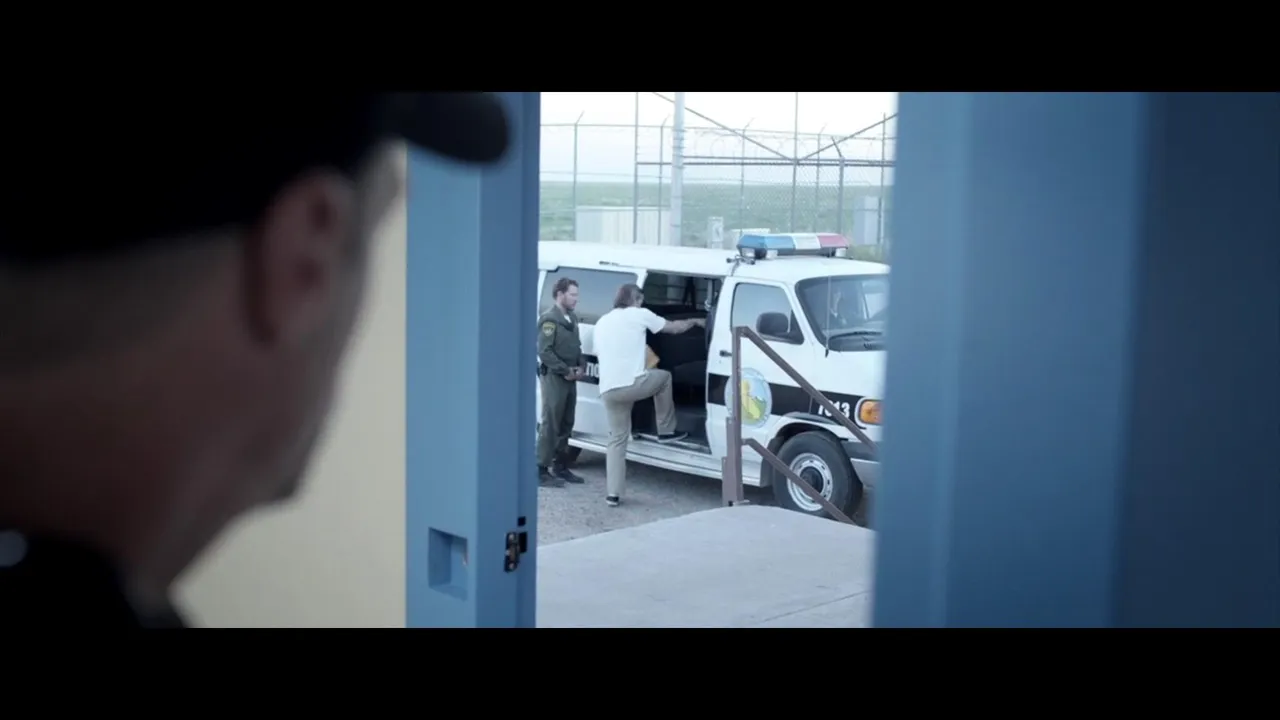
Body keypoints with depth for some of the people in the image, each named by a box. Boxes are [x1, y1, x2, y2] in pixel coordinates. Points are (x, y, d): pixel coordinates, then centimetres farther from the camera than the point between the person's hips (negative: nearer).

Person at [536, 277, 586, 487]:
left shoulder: (572, 318, 15)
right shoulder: (549, 319, -13)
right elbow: (544, 351, -19)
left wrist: (579, 367, 4)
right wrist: (565, 371, -17)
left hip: (570, 377, 9)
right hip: (553, 377, -9)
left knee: (566, 425, 13)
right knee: (550, 425, -8)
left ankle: (560, 466, 21)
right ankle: (542, 471, -6)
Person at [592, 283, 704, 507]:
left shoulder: (602, 322, 22)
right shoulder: (639, 314, 5)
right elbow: (675, 327, 14)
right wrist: (695, 321, 33)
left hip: (608, 390, 5)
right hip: (632, 384, -5)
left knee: (617, 439, 14)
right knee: (664, 377, 26)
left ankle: (613, 493, 8)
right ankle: (666, 431, 29)